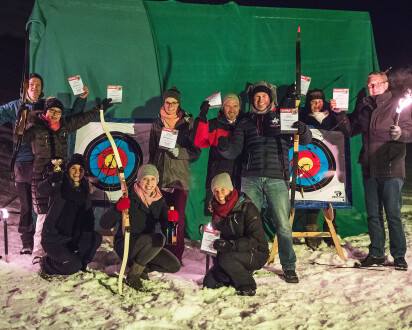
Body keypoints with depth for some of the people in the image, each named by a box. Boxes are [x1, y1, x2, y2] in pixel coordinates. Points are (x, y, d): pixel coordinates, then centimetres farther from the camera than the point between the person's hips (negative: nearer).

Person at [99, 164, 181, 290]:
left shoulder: (159, 200, 1)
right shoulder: (130, 198, -15)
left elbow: (165, 226, -3)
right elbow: (104, 224, -20)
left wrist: (171, 218, -26)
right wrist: (118, 208, -40)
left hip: (147, 246, 6)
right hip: (125, 245, -6)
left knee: (174, 266, -8)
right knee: (158, 238, -32)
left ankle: (142, 267, 14)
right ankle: (133, 273, -14)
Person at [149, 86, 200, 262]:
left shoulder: (188, 123, 5)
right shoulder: (157, 125, 15)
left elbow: (195, 152, 1)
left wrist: (177, 151, -14)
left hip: (180, 177, -2)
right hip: (160, 177, 3)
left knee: (178, 217, -8)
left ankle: (176, 256, 0)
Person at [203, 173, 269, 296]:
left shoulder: (247, 208, -18)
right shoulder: (217, 210, 4)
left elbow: (255, 239, -25)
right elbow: (216, 235, 17)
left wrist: (230, 245, -37)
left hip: (256, 255, -7)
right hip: (234, 254, 7)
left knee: (227, 258, -34)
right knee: (209, 282, -6)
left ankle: (248, 287, -10)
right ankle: (242, 273, 15)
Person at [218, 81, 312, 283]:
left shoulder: (283, 119, 14)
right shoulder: (246, 125, 19)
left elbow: (305, 141, 7)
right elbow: (234, 151, 9)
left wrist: (303, 131, -15)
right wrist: (224, 147, -14)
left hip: (277, 179, -1)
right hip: (251, 179, 2)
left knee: (283, 226, -5)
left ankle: (289, 267, 10)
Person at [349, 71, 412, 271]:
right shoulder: (364, 107, 15)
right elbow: (351, 130, 18)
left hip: (391, 168, -5)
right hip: (369, 169, 5)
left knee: (393, 213, -3)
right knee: (373, 214, 10)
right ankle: (376, 254, 21)